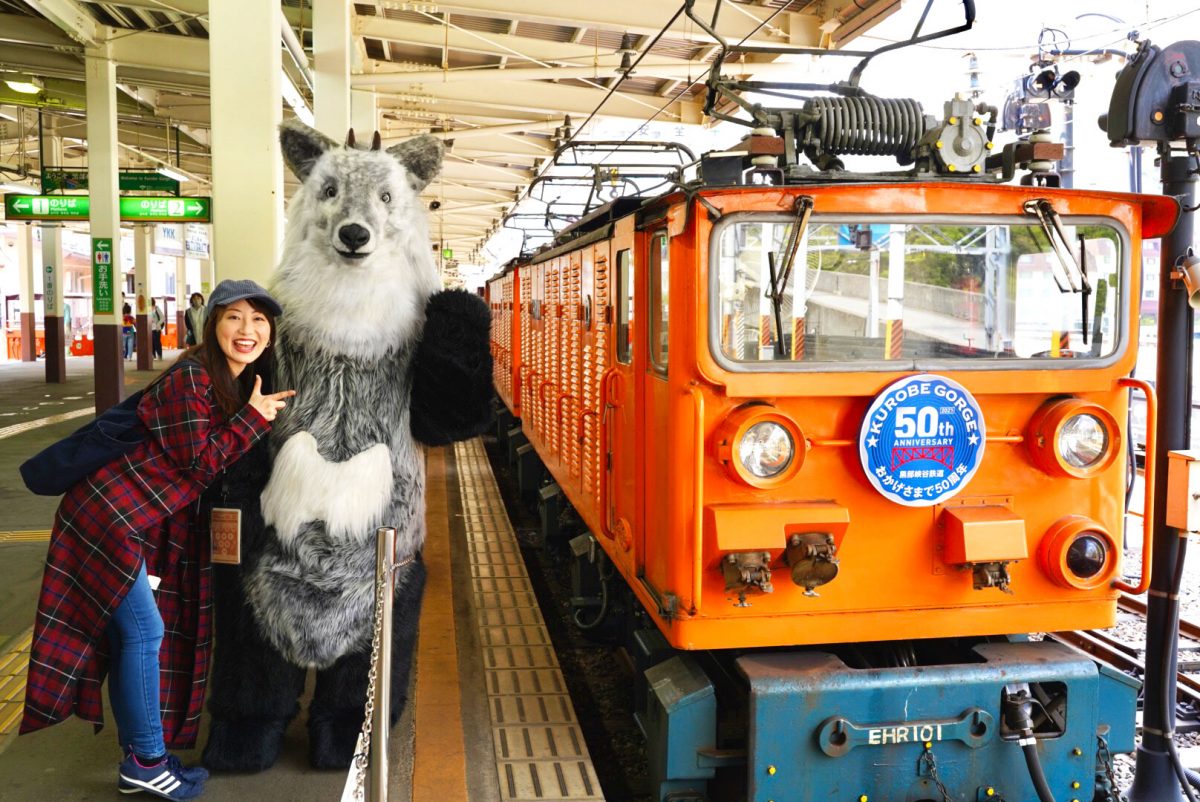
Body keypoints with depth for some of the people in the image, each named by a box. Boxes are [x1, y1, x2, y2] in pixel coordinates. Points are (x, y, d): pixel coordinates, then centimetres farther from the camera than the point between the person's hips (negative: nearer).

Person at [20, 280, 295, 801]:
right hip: (108, 516, -9)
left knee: (131, 633, 13)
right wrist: (253, 417, -22)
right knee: (145, 631, -7)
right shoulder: (191, 377, -21)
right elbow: (199, 463, -21)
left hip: (145, 523, 9)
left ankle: (136, 758, 22)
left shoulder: (239, 383, 6)